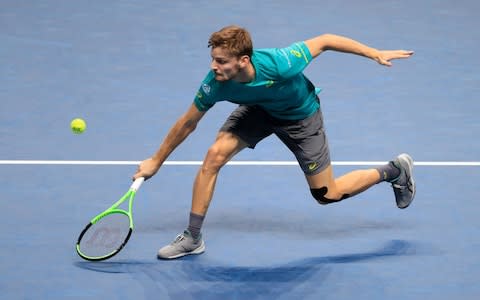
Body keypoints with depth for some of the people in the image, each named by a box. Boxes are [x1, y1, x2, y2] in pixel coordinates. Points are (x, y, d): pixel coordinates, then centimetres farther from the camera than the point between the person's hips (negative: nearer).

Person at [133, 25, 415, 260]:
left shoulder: (278, 64, -43)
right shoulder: (214, 84, -31)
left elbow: (323, 41, -28)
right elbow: (187, 123, -13)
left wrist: (376, 54, -24)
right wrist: (156, 160, -6)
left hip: (301, 116, -3)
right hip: (259, 109, 3)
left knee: (327, 195, 3)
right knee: (214, 156, -16)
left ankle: (394, 171, 28)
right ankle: (192, 238, 0)